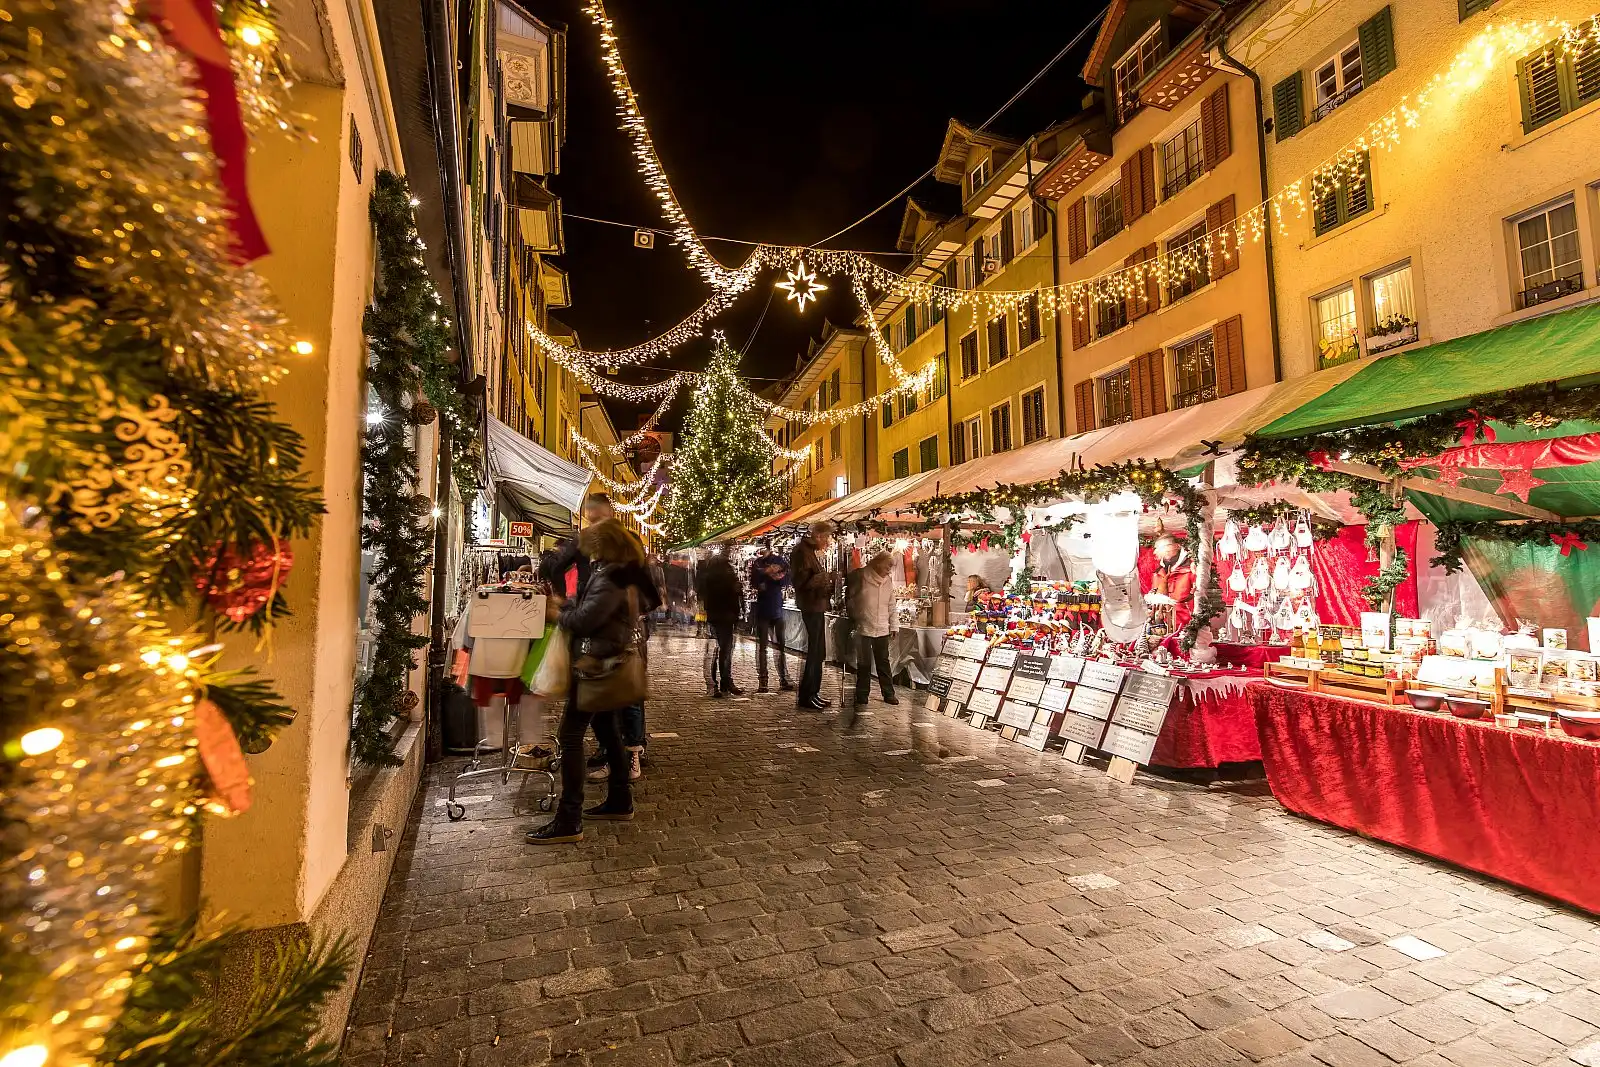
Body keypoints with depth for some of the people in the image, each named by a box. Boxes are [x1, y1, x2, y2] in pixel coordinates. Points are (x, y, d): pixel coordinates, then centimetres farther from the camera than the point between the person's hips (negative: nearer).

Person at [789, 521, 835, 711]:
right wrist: (826, 577, -21)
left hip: (818, 605, 10)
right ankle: (805, 699, 2)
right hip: (810, 606, -10)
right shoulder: (802, 551, -16)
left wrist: (830, 586, 7)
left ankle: (813, 693, 26)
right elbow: (802, 581, -22)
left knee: (819, 652, 15)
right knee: (814, 652, -6)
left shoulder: (819, 552, 14)